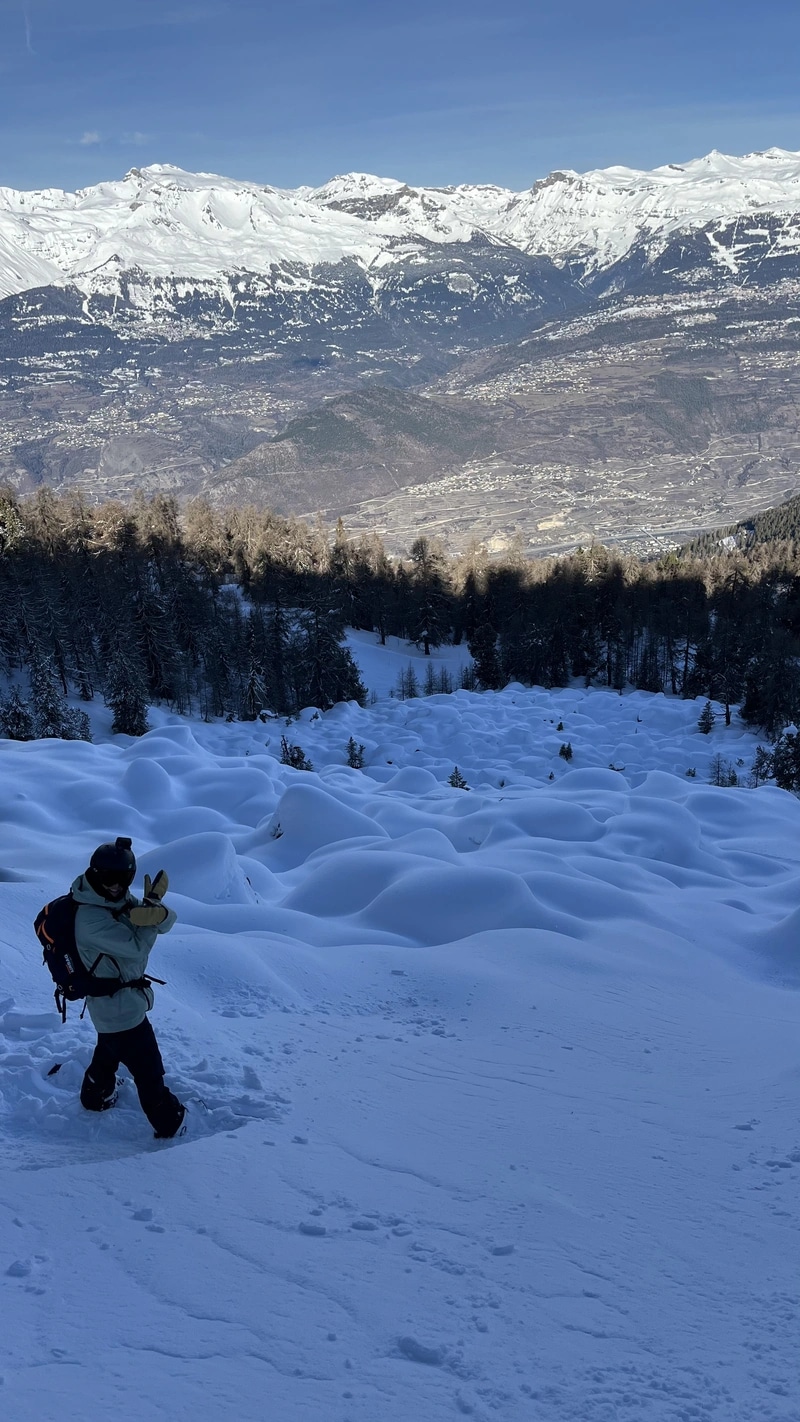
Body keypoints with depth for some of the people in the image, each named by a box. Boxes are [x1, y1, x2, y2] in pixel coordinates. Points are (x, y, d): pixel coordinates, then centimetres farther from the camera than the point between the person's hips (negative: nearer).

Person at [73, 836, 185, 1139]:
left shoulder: (119, 898, -6)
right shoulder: (91, 919, -32)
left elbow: (167, 923, -12)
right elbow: (137, 946, -30)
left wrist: (158, 913, -36)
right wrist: (153, 903, -25)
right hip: (122, 1008, -9)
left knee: (108, 1052, 33)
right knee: (148, 1072, 5)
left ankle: (95, 1097, 55)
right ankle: (170, 1127, 20)